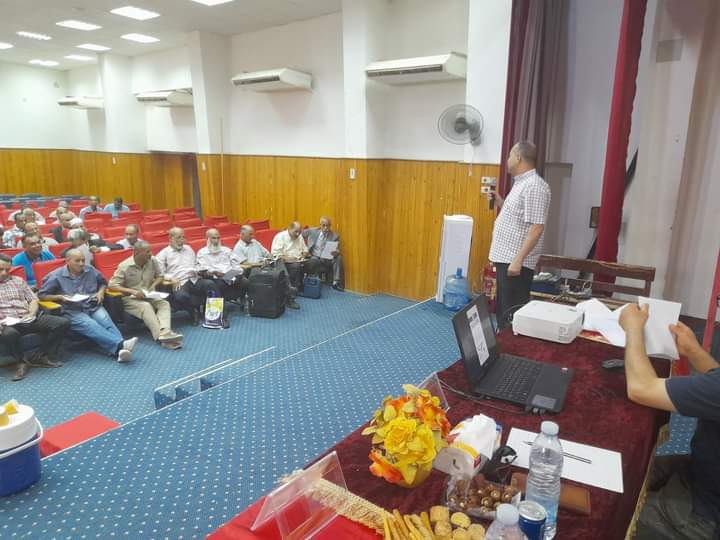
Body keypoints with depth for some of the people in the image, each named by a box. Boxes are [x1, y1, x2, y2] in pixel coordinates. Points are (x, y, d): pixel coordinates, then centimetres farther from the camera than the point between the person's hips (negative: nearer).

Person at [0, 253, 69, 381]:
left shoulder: (18, 280, 20)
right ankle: (22, 361, -11)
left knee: (63, 323, -16)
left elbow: (33, 299, 17)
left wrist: (31, 314, -5)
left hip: (27, 319, 4)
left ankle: (41, 356, -5)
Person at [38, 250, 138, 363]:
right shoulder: (56, 276, 4)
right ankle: (120, 344, -56)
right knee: (91, 326, -34)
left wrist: (101, 291, 7)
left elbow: (103, 282, 30)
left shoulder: (91, 270, 14)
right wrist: (59, 297, -9)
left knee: (106, 321, -31)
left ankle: (119, 350, -54)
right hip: (72, 311, -3)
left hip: (94, 307, 4)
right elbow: (41, 295, 7)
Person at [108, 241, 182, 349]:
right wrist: (133, 291, -24)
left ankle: (164, 332, -50)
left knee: (164, 303, -24)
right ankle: (161, 336, -51)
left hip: (149, 296, 5)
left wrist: (153, 286, -7)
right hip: (130, 298, -5)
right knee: (146, 306, -35)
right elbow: (112, 284, -14)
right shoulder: (124, 266, -12)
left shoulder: (153, 261, 0)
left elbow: (159, 276, 15)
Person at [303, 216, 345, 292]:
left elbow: (337, 251, 0)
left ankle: (336, 283, -20)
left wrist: (336, 252, -26)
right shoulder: (312, 231, 5)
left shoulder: (335, 236, 3)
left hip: (328, 260, 1)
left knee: (338, 258, -26)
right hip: (314, 258, -1)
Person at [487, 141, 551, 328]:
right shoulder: (521, 183, 15)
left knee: (513, 314, -4)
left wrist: (518, 260, -25)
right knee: (503, 310, 18)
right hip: (506, 258, 10)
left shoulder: (534, 186, -16)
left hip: (515, 261, -10)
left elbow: (536, 227, -22)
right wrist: (500, 202, 13)